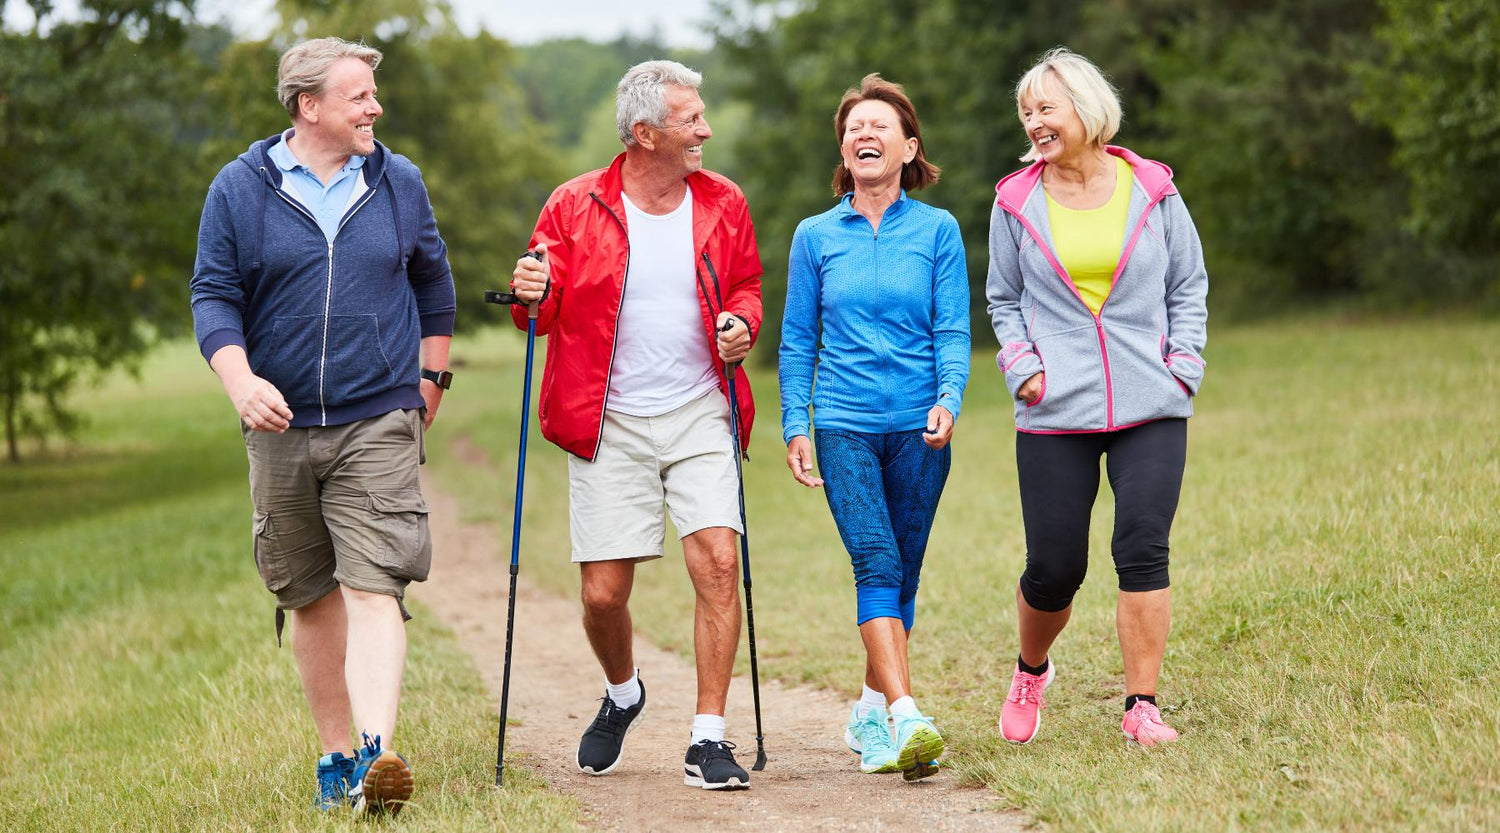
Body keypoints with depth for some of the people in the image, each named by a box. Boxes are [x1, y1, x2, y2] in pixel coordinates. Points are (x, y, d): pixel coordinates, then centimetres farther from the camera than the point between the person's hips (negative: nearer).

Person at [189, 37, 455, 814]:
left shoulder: (398, 183, 6)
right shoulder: (239, 189, 0)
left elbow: (432, 280, 20)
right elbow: (214, 296, -1)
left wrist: (431, 376, 19)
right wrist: (241, 380, -17)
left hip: (379, 424, -1)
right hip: (281, 428, 1)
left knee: (373, 589, -14)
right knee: (309, 598, 9)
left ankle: (377, 755, -24)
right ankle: (336, 753, 20)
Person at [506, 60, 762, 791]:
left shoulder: (722, 204, 5)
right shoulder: (575, 208, -2)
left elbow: (745, 287, 18)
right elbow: (545, 312, 5)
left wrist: (741, 323, -5)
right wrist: (531, 296, -18)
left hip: (699, 415, 1)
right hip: (609, 423, -1)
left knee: (718, 562, -15)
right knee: (603, 593, -1)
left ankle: (708, 739, -7)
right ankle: (622, 694, 33)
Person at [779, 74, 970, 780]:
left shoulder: (937, 230, 5)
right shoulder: (815, 237, 8)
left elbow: (953, 330, 2)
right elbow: (797, 340, 10)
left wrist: (949, 401, -15)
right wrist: (795, 426, 3)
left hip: (919, 429, 1)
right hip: (844, 426, -1)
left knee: (900, 575, 6)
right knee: (875, 564, -15)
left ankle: (871, 710, 22)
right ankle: (906, 719, -25)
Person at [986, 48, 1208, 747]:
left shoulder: (1152, 191, 5)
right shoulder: (1017, 202, 6)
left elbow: (1189, 287, 14)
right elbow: (1004, 301, 16)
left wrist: (1183, 363, 1)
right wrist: (1023, 366, 0)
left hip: (1151, 408, 0)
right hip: (1054, 414, 0)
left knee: (1143, 550, -11)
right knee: (1054, 566, 1)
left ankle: (1141, 705, -3)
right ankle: (1031, 671, 31)